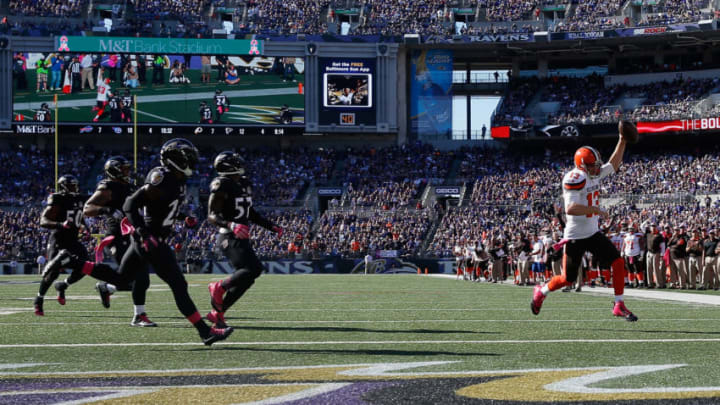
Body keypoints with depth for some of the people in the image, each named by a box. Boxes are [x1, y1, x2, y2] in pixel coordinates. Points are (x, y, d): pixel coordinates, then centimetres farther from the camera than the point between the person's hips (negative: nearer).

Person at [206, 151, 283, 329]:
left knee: (244, 278, 4)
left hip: (242, 238, 9)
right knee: (253, 268, -24)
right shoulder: (222, 186, -12)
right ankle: (219, 287, -5)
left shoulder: (244, 184, 15)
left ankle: (217, 312, 13)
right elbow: (212, 216, -17)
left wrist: (272, 227, 20)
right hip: (229, 238, -9)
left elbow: (251, 214, 25)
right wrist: (232, 226, -33)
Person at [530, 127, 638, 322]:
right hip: (575, 237, -8)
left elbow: (613, 165, 21)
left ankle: (619, 305, 3)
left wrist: (622, 141, 13)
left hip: (593, 233, 8)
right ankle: (541, 291, 30)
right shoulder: (574, 179, -21)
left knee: (618, 262, -4)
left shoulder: (594, 174, 5)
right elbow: (570, 209, -30)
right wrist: (595, 209, -26)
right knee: (568, 279, 2)